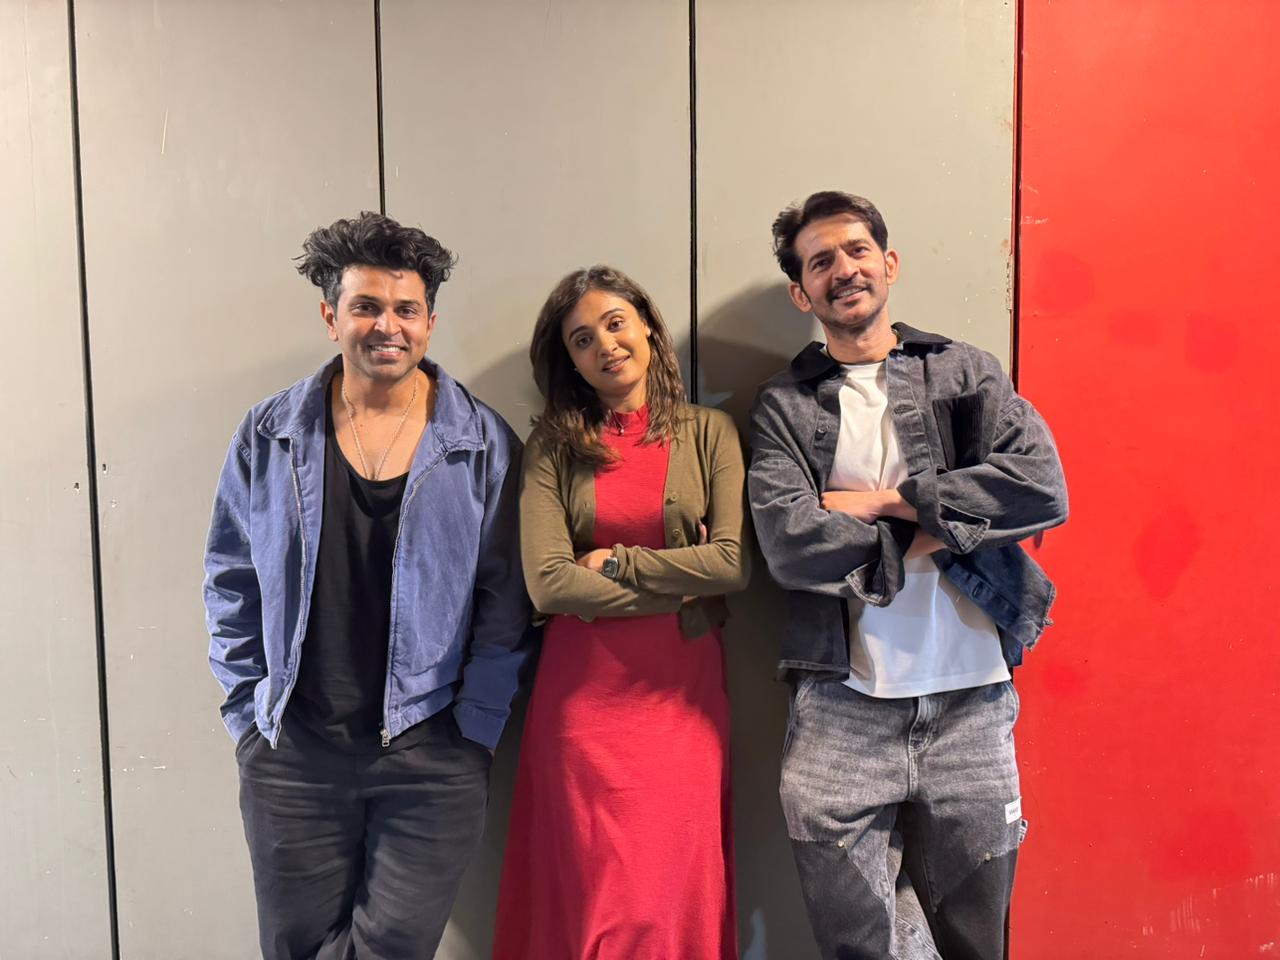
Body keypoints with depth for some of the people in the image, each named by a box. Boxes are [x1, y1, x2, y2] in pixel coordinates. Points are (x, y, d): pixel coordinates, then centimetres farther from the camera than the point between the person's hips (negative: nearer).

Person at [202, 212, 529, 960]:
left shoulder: (485, 445, -4)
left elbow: (504, 602, -2)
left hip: (432, 758, -1)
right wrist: (250, 715, 4)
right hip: (292, 754, 2)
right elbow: (231, 586, 8)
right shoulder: (269, 437, 1)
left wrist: (474, 730, -5)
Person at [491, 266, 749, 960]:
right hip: (585, 690, 0)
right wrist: (681, 592, -8)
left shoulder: (708, 432, 4)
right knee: (600, 899, 6)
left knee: (680, 895, 8)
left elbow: (735, 562, -8)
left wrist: (617, 563, -6)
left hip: (682, 689, 1)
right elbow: (547, 583, -10)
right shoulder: (554, 448, 2)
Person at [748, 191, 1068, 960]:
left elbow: (1043, 489, -10)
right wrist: (933, 531, -7)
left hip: (971, 703, 2)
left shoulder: (968, 374, 7)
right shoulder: (784, 406, 3)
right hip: (843, 709, -1)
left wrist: (882, 500, -10)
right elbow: (791, 546, -12)